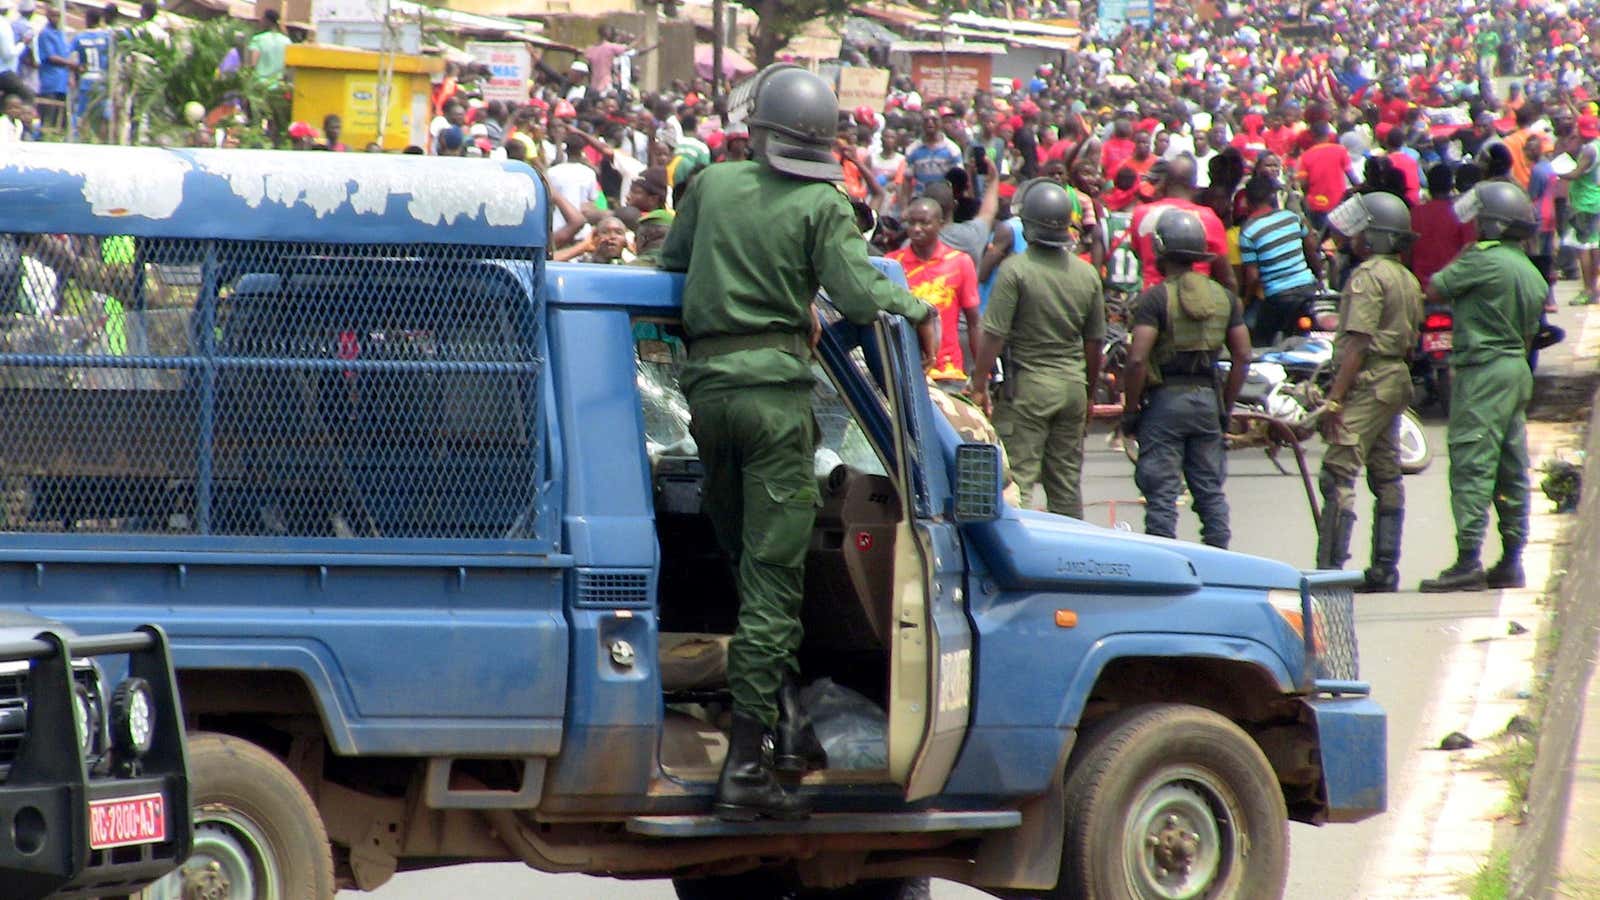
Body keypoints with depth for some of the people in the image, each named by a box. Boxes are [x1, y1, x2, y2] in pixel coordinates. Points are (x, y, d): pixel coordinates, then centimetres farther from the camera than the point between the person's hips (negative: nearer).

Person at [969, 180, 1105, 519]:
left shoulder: (1015, 269, -11)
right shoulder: (1087, 274, 5)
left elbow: (994, 335, -13)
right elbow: (1095, 342, 12)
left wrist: (979, 385, -5)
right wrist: (1090, 394, 23)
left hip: (1028, 385, -5)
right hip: (1073, 384, 5)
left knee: (1019, 477, -4)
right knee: (1067, 484, 11)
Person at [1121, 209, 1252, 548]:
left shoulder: (1155, 298, -11)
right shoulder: (1223, 297, 7)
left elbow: (1137, 360, -18)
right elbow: (1243, 357, 7)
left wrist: (1130, 411, -8)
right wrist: (1225, 406, 15)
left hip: (1165, 399, -5)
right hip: (1207, 398, 5)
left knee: (1162, 494, -1)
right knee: (1210, 492, 12)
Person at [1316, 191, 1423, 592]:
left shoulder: (1368, 275, -13)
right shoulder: (1407, 279, 15)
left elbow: (1358, 342, -19)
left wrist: (1335, 397, -19)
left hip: (1367, 382, -10)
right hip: (1396, 379, 10)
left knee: (1339, 475, -11)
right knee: (1387, 477, 11)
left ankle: (1330, 569, -17)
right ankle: (1385, 571, 13)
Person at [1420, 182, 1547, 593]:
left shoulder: (1483, 260, -14)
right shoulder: (1533, 274, 14)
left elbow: (1435, 291, -7)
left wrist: (1455, 263, 8)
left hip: (1483, 373, -9)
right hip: (1518, 371, 9)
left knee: (1472, 466, -9)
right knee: (1512, 470, 11)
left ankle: (1468, 562, -14)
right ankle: (1511, 562, 14)